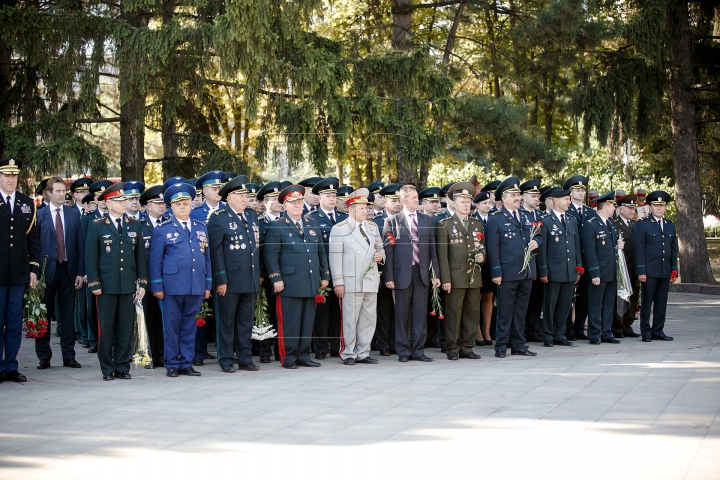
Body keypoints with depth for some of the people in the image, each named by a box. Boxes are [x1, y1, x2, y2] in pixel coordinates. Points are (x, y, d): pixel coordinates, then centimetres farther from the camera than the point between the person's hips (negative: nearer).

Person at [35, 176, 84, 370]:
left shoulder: (74, 214, 7)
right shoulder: (39, 215, 0)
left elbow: (80, 245, 6)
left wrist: (80, 272, 0)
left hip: (68, 270, 2)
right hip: (47, 270, -2)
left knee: (68, 315, 6)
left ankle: (69, 356, 12)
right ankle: (44, 357, 12)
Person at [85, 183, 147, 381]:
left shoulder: (134, 226, 11)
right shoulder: (96, 226, 2)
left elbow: (140, 255, 12)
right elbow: (91, 257, 0)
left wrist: (142, 282, 6)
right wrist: (94, 283, -7)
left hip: (128, 285, 3)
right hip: (106, 286, -3)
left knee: (126, 328, 4)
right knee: (106, 329, 1)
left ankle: (123, 367, 12)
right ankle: (107, 368, 9)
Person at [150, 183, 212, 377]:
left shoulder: (201, 228, 13)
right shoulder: (162, 229, 2)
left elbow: (207, 257, 15)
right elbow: (155, 259, 1)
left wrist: (208, 285, 10)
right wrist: (157, 286, -5)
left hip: (196, 287, 3)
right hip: (172, 286, -3)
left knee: (189, 326, 7)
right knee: (172, 326, 2)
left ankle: (186, 364, 14)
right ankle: (172, 365, 10)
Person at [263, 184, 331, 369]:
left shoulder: (312, 225, 16)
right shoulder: (277, 228, 0)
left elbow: (321, 252, 19)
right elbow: (270, 255, -6)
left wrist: (325, 275, 13)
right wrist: (276, 278, -13)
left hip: (311, 284, 5)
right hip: (290, 284, -5)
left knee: (307, 322, 8)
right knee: (289, 322, -3)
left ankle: (303, 355, 15)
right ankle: (288, 357, 5)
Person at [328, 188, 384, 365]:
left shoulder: (373, 227, 15)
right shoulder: (339, 229, -2)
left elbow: (380, 248, 24)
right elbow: (335, 257, -6)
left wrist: (380, 254, -1)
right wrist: (338, 282, -12)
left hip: (371, 281, 5)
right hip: (351, 282, -5)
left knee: (368, 319, 7)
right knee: (350, 319, -2)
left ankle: (363, 353, 15)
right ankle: (348, 354, 8)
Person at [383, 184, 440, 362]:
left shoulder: (427, 220, 11)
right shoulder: (392, 221, 2)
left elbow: (432, 249, 10)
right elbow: (388, 251, -1)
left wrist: (435, 273, 4)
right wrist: (389, 277, -6)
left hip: (422, 274, 2)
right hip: (402, 274, -2)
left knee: (420, 314, 3)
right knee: (402, 314, 3)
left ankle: (418, 350, 10)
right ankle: (403, 351, 11)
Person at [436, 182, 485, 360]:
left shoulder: (477, 224, 15)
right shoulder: (445, 225, 0)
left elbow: (482, 247, 23)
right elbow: (442, 254, -5)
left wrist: (482, 256, -2)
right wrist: (445, 279, -11)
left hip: (474, 277, 5)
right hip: (456, 276, -5)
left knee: (472, 313, 6)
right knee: (454, 314, -3)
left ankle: (467, 347, 14)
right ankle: (452, 349, 6)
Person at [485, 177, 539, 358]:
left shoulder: (526, 216, 15)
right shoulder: (495, 219, -4)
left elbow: (538, 234, 26)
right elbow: (492, 247, -8)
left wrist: (536, 241, 0)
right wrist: (496, 272, -14)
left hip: (527, 272, 6)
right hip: (508, 273, -6)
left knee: (521, 311, 10)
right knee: (505, 311, 0)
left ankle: (518, 345, 17)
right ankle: (501, 346, 6)